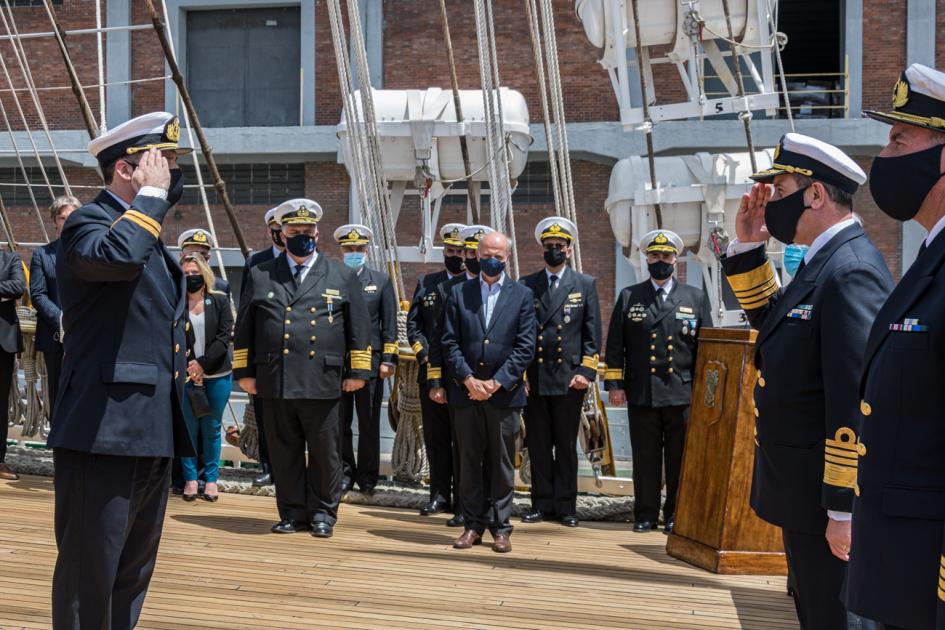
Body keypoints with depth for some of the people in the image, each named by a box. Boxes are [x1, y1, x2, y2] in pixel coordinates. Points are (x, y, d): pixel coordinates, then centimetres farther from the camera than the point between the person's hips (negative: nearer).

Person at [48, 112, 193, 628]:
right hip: (104, 429, -9)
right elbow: (119, 254, -34)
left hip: (153, 431, 9)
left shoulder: (149, 230, 20)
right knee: (90, 567, -4)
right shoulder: (89, 221, -8)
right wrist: (151, 195, -18)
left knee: (134, 570, 16)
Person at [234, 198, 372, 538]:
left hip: (323, 382, -1)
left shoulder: (343, 276, 8)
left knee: (325, 453, 4)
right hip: (274, 381, 1)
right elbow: (244, 328, 12)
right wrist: (244, 371, 7)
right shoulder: (260, 275, 10)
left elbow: (359, 328, 8)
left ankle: (322, 513, 17)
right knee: (284, 453, 6)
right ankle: (292, 513, 17)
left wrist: (357, 371, 3)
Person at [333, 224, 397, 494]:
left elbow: (389, 325, 5)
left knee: (369, 425, 5)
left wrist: (388, 360, -2)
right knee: (340, 423, 5)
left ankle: (367, 477, 15)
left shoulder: (381, 281, 7)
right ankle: (345, 472, 16)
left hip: (370, 362, 0)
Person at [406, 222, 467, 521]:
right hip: (431, 375, 4)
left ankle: (463, 505, 3)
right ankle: (440, 495, 21)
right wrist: (425, 356, -1)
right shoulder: (426, 283, 14)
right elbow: (413, 323, 12)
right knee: (436, 438, 10)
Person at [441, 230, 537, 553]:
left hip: (504, 392, -1)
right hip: (466, 390, 1)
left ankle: (500, 527, 11)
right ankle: (473, 524, 14)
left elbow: (525, 347, -3)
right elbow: (450, 342, 3)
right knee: (469, 462, 6)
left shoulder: (522, 295, 3)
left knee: (502, 463, 4)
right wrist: (468, 378, -10)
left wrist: (497, 382, -11)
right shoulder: (459, 293, 7)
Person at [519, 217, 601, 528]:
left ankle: (565, 506, 11)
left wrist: (586, 372, -5)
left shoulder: (585, 285, 7)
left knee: (566, 446, 4)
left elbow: (592, 334, 4)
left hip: (569, 379, -1)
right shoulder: (526, 286, 10)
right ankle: (542, 504, 13)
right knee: (538, 445, 5)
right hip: (533, 379, 1)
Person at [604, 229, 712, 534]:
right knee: (645, 458, 4)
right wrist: (614, 384, 0)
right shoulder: (628, 297, 10)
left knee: (679, 459, 3)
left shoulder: (696, 298, 10)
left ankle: (675, 515, 12)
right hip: (641, 393, 0)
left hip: (683, 393, 0)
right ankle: (646, 515, 13)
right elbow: (615, 345, 7)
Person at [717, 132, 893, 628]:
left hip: (830, 499, -10)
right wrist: (747, 246, 11)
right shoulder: (824, 263, 10)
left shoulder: (850, 272, -21)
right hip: (804, 493, 10)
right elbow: (771, 319, 25)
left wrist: (844, 509, -25)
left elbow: (858, 403, -26)